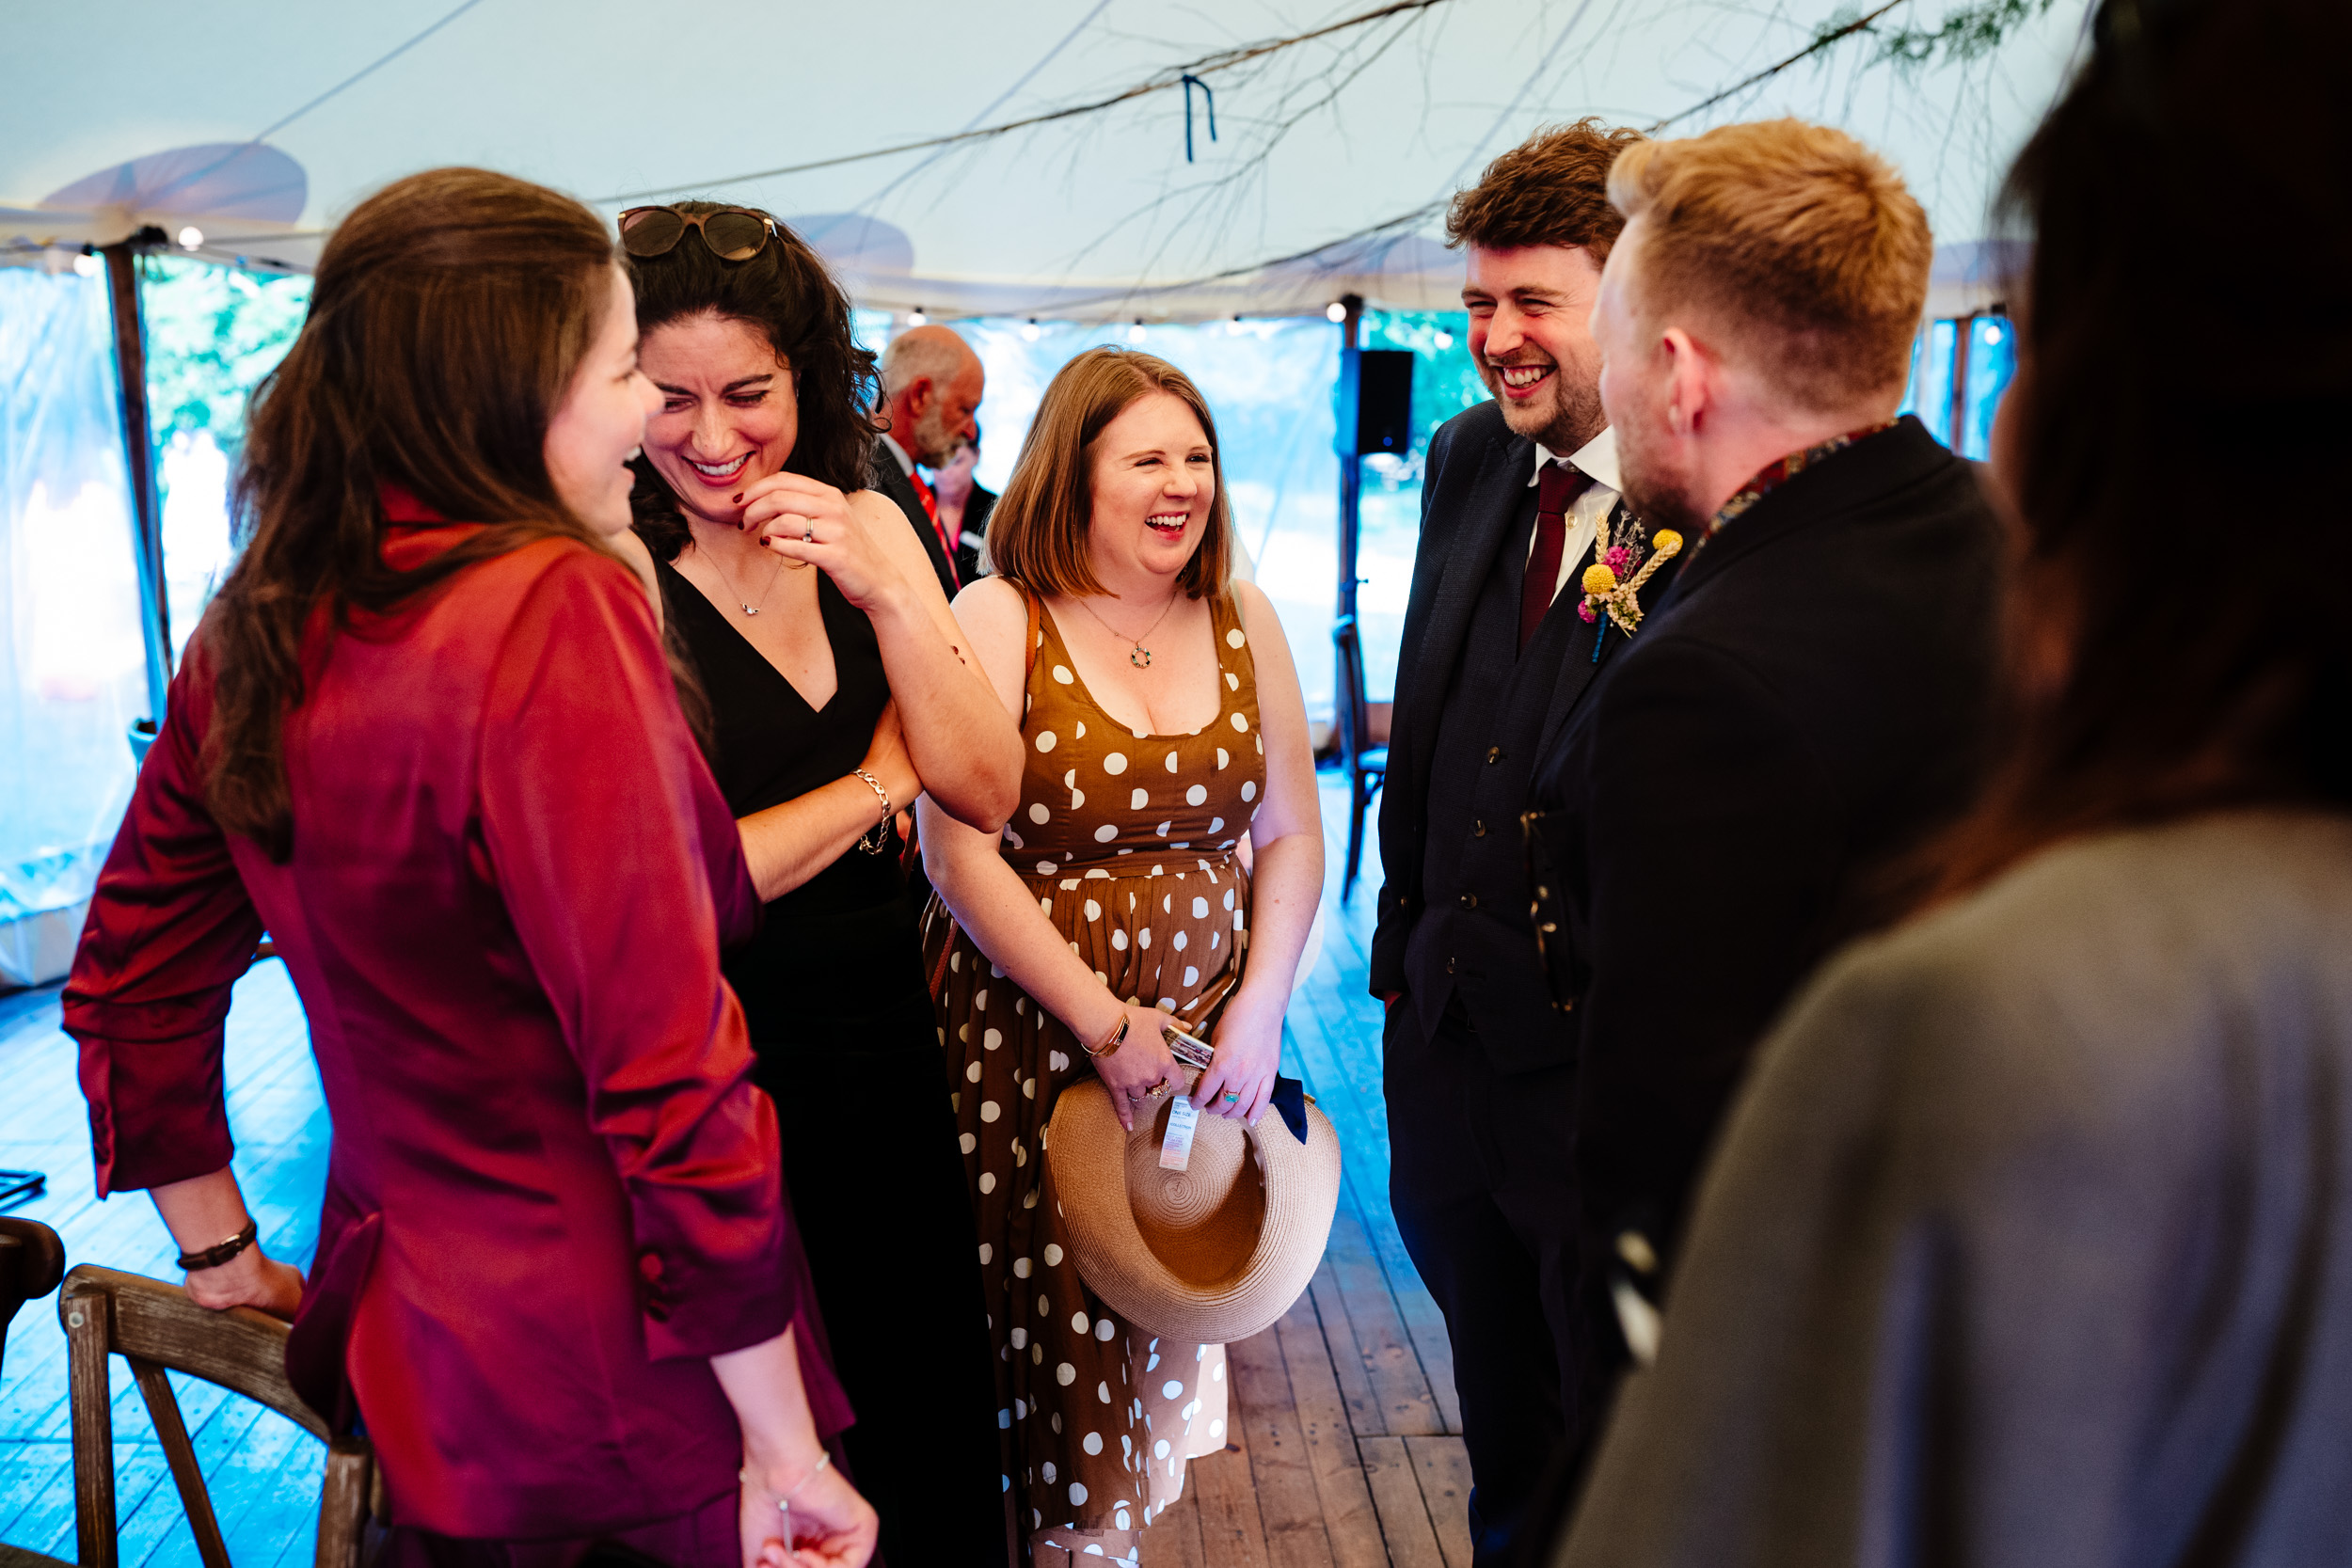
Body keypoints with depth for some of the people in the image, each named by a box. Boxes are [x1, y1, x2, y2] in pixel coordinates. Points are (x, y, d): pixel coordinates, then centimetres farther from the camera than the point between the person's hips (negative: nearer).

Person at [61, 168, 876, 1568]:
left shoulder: (255, 631, 0)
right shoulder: (556, 613, -23)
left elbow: (133, 977, 11)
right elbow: (670, 1067, -25)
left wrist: (224, 1255, 22)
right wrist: (784, 1446, -18)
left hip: (404, 1341, 7)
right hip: (622, 1377, -7)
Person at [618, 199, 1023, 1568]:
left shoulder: (866, 530, 2)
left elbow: (988, 794, -4)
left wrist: (881, 587, -16)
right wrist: (878, 781, -8)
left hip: (887, 1036, 5)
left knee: (939, 1414, 18)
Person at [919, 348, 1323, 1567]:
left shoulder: (1243, 623, 5)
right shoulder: (998, 620, -9)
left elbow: (1291, 838, 5)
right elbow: (959, 853, -15)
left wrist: (1258, 1010, -7)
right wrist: (1106, 1023, -18)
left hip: (1209, 1044, 4)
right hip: (1030, 1042, -4)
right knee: (1062, 1340, 7)